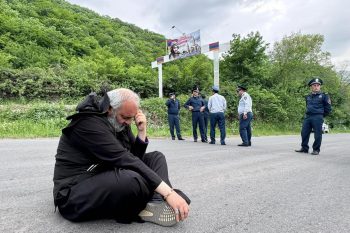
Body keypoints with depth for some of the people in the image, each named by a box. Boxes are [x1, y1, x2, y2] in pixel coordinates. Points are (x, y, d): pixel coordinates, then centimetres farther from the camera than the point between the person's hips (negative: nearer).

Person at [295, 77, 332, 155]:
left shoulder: (324, 96, 1)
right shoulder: (308, 97, 16)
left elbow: (328, 108, 3)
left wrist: (321, 115, 8)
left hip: (318, 118, -5)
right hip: (307, 117, 5)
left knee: (317, 134, -1)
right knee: (304, 133, 4)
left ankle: (316, 150, 9)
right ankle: (304, 148, 15)